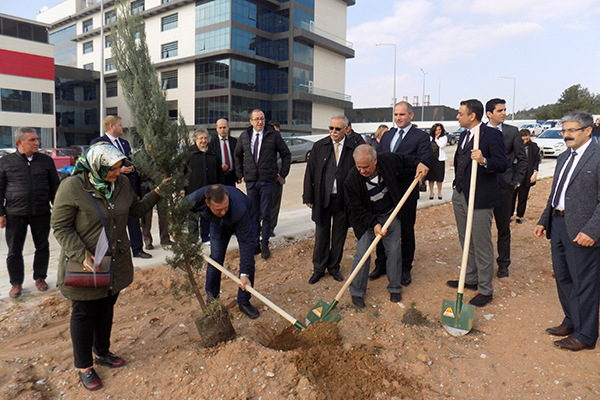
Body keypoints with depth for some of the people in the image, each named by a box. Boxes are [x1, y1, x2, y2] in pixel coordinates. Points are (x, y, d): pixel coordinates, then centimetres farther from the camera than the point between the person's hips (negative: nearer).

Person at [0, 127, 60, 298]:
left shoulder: (46, 161, 4)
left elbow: (55, 187, 9)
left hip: (41, 213, 1)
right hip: (15, 215, -1)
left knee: (42, 247, 9)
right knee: (14, 250, 5)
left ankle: (40, 278, 27)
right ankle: (16, 283, 22)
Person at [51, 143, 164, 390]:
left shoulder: (122, 184, 0)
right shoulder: (72, 187, -18)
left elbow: (136, 210, 14)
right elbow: (61, 227, -14)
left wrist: (157, 193, 2)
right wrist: (81, 255, -24)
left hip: (116, 263, 6)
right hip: (85, 266, -5)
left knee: (106, 308, 21)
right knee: (84, 313, 10)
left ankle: (102, 352, 43)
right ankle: (83, 366, 29)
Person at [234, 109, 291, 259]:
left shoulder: (274, 135, -1)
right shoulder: (244, 136, 8)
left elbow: (286, 154, 6)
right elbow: (237, 155, 21)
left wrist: (282, 173, 2)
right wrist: (240, 174, 15)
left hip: (268, 181, -3)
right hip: (250, 181, 3)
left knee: (266, 214, 1)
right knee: (253, 214, 8)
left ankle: (265, 245, 12)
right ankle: (255, 244, 19)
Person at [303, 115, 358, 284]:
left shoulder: (353, 149, -2)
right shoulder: (319, 146, 1)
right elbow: (310, 172, 1)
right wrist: (308, 197, -3)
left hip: (343, 200, 0)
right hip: (322, 199, 0)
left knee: (339, 236, 13)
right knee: (321, 235, 10)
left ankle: (334, 267, 30)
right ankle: (318, 269, 25)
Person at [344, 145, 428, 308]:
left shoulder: (388, 160, -16)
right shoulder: (352, 180, -23)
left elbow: (405, 161, 8)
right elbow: (357, 209, -16)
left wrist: (418, 164, -11)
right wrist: (374, 224, -24)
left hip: (391, 215, 3)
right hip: (367, 220, -2)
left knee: (394, 251, 5)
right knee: (362, 253, -7)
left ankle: (394, 288, 25)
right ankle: (357, 292, 11)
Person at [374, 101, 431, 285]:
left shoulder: (421, 137, -2)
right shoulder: (387, 135, 15)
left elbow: (424, 163, -13)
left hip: (407, 191, -5)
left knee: (406, 231, 7)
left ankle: (405, 269, 22)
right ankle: (381, 265, 27)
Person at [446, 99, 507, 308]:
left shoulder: (492, 135, -11)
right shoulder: (464, 135, 14)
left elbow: (503, 165, -16)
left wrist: (484, 161, -34)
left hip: (480, 198, -8)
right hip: (460, 195, 9)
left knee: (482, 244, -1)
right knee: (466, 241, 18)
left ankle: (485, 289, 11)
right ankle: (470, 278, 34)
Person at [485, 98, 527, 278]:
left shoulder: (512, 131, 3)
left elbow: (522, 158, 6)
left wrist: (516, 181, -1)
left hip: (504, 186, 0)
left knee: (503, 228, 8)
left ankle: (503, 264, 22)